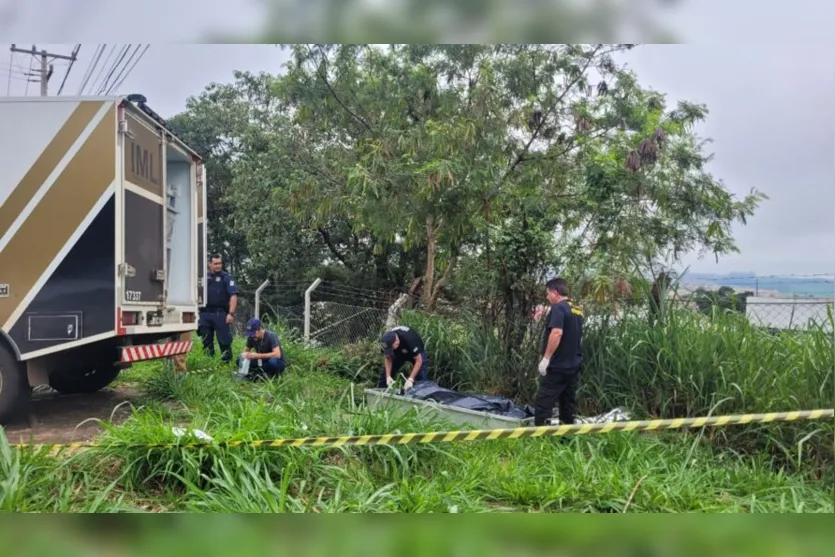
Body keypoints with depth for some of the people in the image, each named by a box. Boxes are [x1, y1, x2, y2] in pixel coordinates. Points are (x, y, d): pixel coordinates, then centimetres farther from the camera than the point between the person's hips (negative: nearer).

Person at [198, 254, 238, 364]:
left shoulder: (226, 277, 1)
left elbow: (233, 295, -7)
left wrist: (231, 313, -17)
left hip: (220, 313, -4)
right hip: (205, 313, 5)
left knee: (224, 341, -4)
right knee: (206, 342, 10)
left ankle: (227, 363, 1)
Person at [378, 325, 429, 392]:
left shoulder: (409, 340, -43)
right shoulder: (387, 340, -29)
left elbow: (418, 361, -36)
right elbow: (388, 358, -14)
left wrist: (410, 379, -42)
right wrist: (388, 376, -26)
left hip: (417, 353, -4)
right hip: (399, 353, 4)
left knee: (421, 378, -21)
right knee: (385, 373, -3)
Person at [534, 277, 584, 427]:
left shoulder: (559, 307, -14)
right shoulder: (578, 309, 14)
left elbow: (557, 332, -27)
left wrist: (546, 358, -24)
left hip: (557, 366, -9)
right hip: (574, 365, 9)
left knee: (542, 404, -5)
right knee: (569, 405, 13)